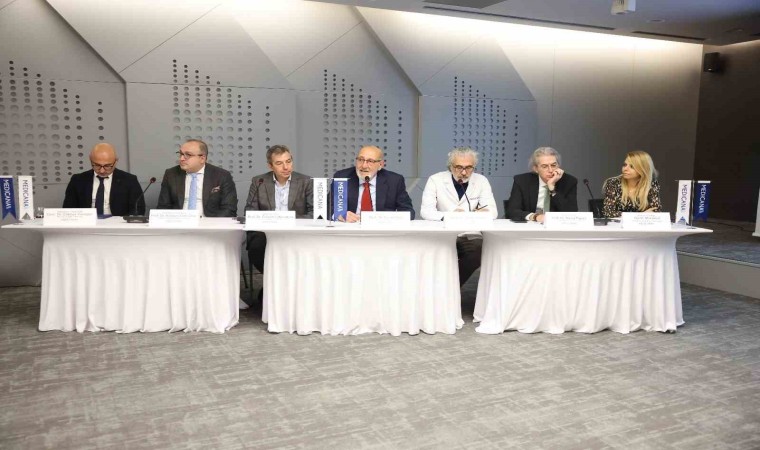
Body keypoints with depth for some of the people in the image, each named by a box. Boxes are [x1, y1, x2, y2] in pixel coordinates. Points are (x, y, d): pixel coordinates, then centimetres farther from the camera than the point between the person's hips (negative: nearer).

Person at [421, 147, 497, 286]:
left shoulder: (481, 181, 4)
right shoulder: (435, 180, -2)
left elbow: (492, 211, -2)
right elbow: (425, 211, -10)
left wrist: (480, 213, -26)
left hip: (471, 237, 2)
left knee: (482, 250, -29)